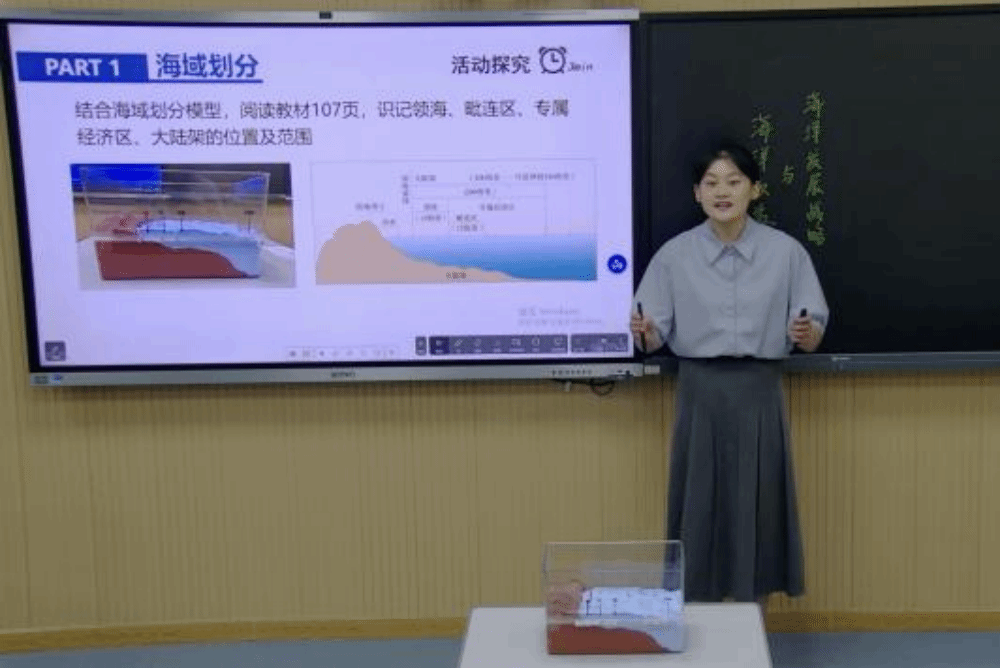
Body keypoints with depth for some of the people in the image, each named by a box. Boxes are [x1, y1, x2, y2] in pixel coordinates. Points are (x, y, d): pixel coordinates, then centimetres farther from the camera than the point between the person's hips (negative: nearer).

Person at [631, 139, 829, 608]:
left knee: (754, 511, 7)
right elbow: (656, 338, 0)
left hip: (759, 394, 0)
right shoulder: (674, 255, 0)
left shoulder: (786, 252, -2)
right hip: (700, 393, 0)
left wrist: (804, 333, -22)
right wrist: (644, 333, -22)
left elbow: (812, 336, 0)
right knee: (699, 511, 5)